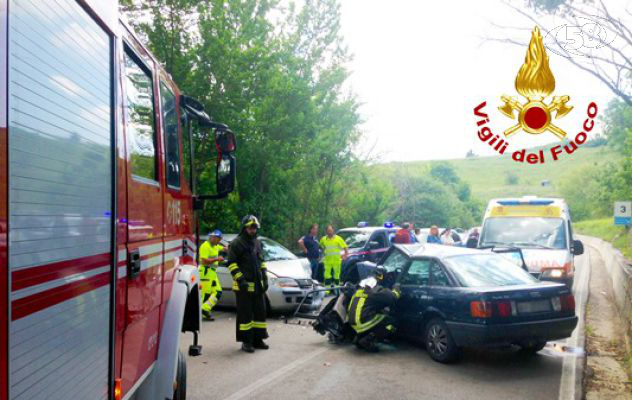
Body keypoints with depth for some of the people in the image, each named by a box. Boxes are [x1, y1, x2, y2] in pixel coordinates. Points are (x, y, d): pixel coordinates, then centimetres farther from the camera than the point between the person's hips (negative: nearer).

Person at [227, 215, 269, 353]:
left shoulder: (257, 242, 16)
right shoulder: (237, 243, -7)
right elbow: (231, 263, -11)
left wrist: (265, 278, 14)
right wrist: (240, 279, -18)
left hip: (258, 285, 7)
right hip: (244, 285, -7)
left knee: (260, 311, 10)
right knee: (245, 314, -3)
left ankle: (258, 339, 20)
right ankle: (246, 342, 5)